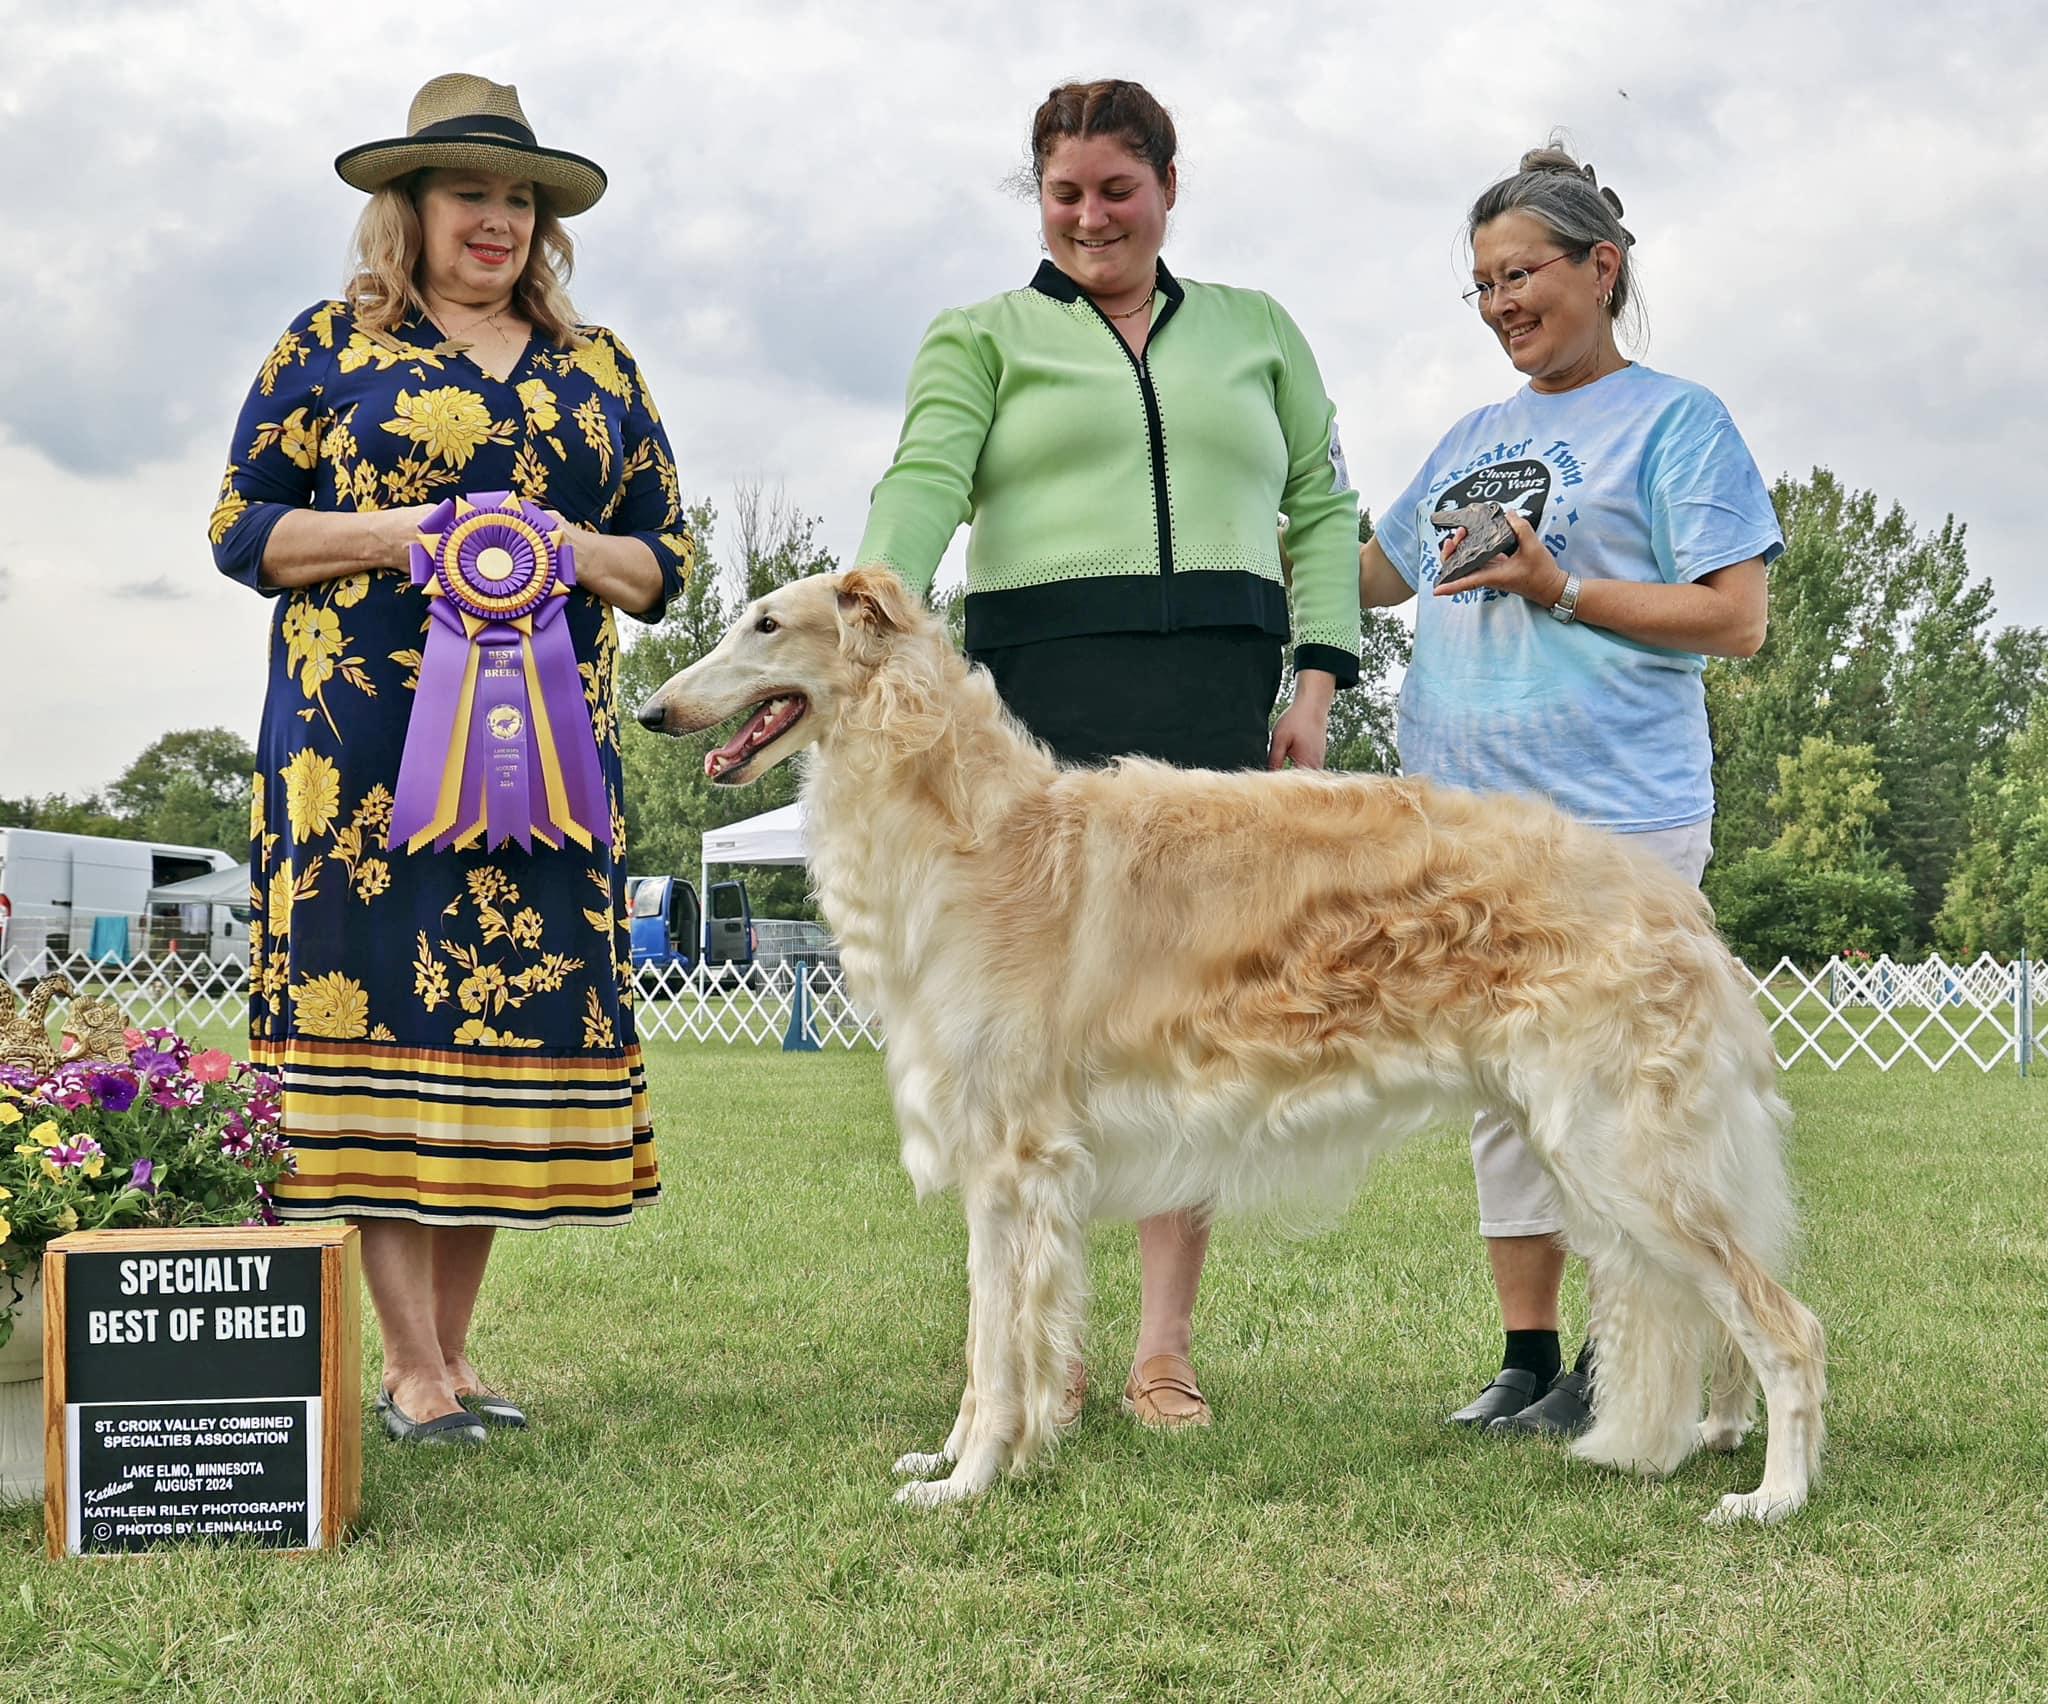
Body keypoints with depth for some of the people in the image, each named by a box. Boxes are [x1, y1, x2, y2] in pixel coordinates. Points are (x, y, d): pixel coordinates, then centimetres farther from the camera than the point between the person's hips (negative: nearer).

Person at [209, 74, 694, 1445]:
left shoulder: (599, 369, 18)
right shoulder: (330, 346, 9)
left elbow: (667, 557, 16)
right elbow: (240, 527, 5)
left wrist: (578, 551, -6)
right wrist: (396, 533, -11)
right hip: (366, 740, -3)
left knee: (519, 1010, 0)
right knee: (382, 1001, -8)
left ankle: (454, 1349, 11)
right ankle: (413, 1372, -3)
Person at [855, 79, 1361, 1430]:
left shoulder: (1255, 331, 22)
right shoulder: (983, 338, 15)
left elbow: (1323, 508, 16)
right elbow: (927, 479, -3)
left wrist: (1319, 679, 3)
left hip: (1219, 695, 2)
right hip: (1047, 688, -1)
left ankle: (1166, 1349, 4)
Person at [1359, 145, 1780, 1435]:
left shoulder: (1674, 419, -1)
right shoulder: (1477, 438, 19)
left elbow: (1737, 620, -8)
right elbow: (1380, 572, 31)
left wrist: (1562, 591, -14)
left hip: (1617, 811, -7)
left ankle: (1621, 1368, 5)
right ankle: (1528, 1362, 18)